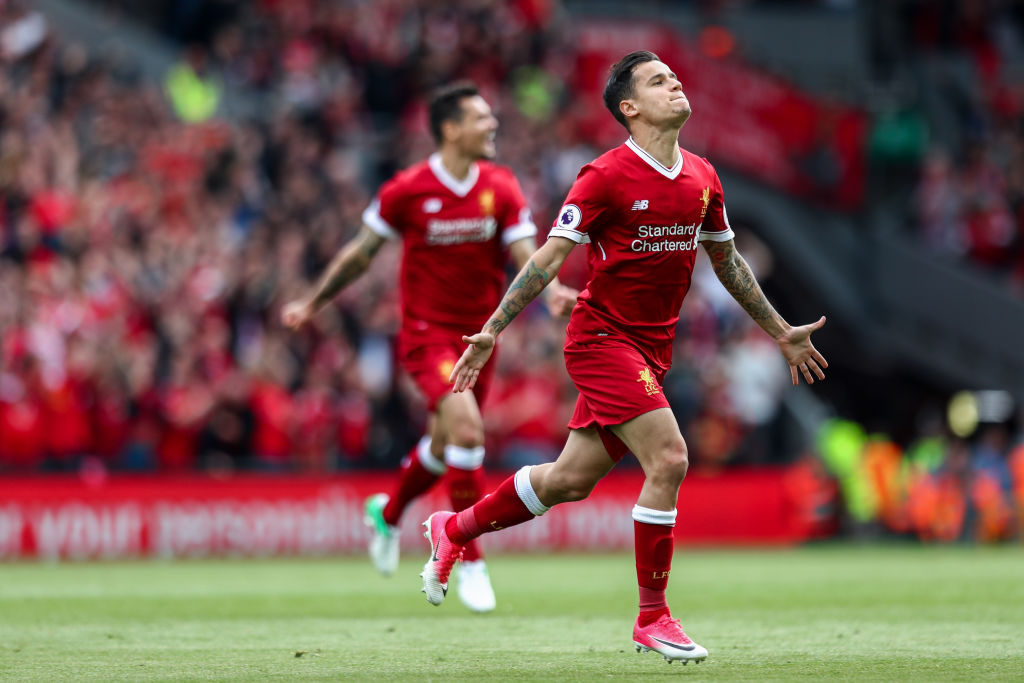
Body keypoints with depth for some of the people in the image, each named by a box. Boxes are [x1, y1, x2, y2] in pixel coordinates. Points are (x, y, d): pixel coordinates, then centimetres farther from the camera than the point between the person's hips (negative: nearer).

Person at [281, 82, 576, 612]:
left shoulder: (501, 188, -2)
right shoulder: (407, 190, -12)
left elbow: (525, 254, -7)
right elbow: (362, 252, 2)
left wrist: (552, 289, -29)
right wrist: (313, 304, 9)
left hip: (479, 331, 5)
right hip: (426, 331, -5)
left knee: (443, 448, 16)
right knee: (467, 426, -25)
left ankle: (388, 513, 48)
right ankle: (470, 561, -15)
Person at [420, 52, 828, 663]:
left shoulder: (702, 178, 7)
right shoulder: (607, 176, -13)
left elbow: (728, 262, 21)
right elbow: (550, 257, -11)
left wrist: (781, 332, 26)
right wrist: (491, 331, -16)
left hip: (652, 349, 7)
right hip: (603, 337, -7)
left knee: (571, 480, 10)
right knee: (669, 458, -18)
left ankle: (454, 529, 33)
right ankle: (653, 618, -7)